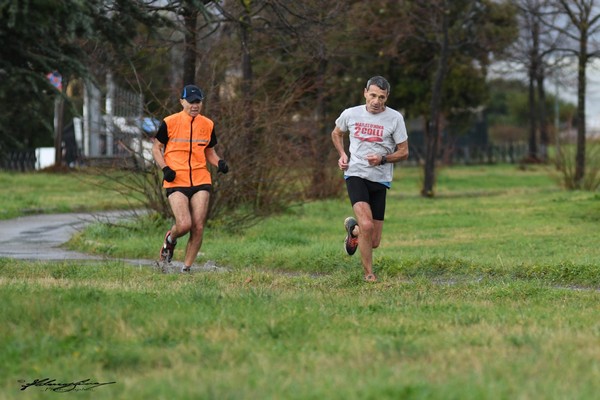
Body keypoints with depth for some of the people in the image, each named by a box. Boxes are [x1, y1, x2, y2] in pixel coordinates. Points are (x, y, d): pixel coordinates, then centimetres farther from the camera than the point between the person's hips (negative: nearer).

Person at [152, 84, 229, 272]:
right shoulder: (170, 122, -2)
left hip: (201, 181, 3)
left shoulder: (208, 125, 9)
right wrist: (165, 168, -9)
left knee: (198, 227, -5)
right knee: (184, 224, -16)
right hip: (176, 181, -3)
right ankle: (170, 240, 20)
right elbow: (156, 148, 7)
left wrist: (219, 163, -2)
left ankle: (186, 268, 9)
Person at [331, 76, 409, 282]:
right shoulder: (350, 114, 1)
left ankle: (353, 229, 40)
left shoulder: (395, 118, -3)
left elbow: (404, 152, 2)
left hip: (380, 180, 1)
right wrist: (342, 155, 4)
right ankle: (368, 274, -7)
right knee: (366, 225, -25)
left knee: (373, 242, 5)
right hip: (355, 174, -1)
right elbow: (336, 134, 22)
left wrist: (383, 159, -16)